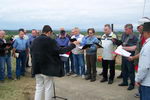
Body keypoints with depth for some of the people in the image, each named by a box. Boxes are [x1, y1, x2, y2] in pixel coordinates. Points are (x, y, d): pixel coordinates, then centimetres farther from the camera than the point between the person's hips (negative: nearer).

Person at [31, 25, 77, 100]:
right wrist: (73, 45, -5)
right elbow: (60, 50, -13)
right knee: (48, 88, 8)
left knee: (39, 88, 15)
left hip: (37, 68, 6)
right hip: (47, 68, -5)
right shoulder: (50, 41, -14)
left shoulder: (35, 41, 3)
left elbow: (32, 53, 11)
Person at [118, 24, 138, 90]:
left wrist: (124, 47, -21)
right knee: (124, 70, 17)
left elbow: (134, 48, -18)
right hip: (124, 56, 7)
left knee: (131, 71, 4)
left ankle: (132, 84, 16)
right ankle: (125, 82, 32)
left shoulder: (134, 37, -13)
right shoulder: (123, 35, 7)